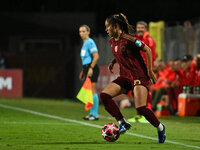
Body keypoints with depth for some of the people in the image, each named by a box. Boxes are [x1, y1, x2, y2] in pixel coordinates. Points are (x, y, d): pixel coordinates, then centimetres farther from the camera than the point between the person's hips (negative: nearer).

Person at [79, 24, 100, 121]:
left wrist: (91, 68, -23)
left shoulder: (90, 42, -11)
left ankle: (95, 114, -10)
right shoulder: (84, 43, 20)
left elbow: (96, 56, -19)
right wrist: (83, 71, 25)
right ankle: (92, 113, 14)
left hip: (92, 69, -10)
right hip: (87, 68, 10)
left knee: (92, 91, -11)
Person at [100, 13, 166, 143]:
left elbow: (148, 50, -11)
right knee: (104, 95, -12)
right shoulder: (112, 41, 8)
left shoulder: (128, 39, -16)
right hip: (125, 76, 8)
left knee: (141, 108, -18)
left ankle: (160, 128, 8)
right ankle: (123, 123, -4)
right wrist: (113, 62, 9)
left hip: (139, 76, -8)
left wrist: (150, 71, -11)